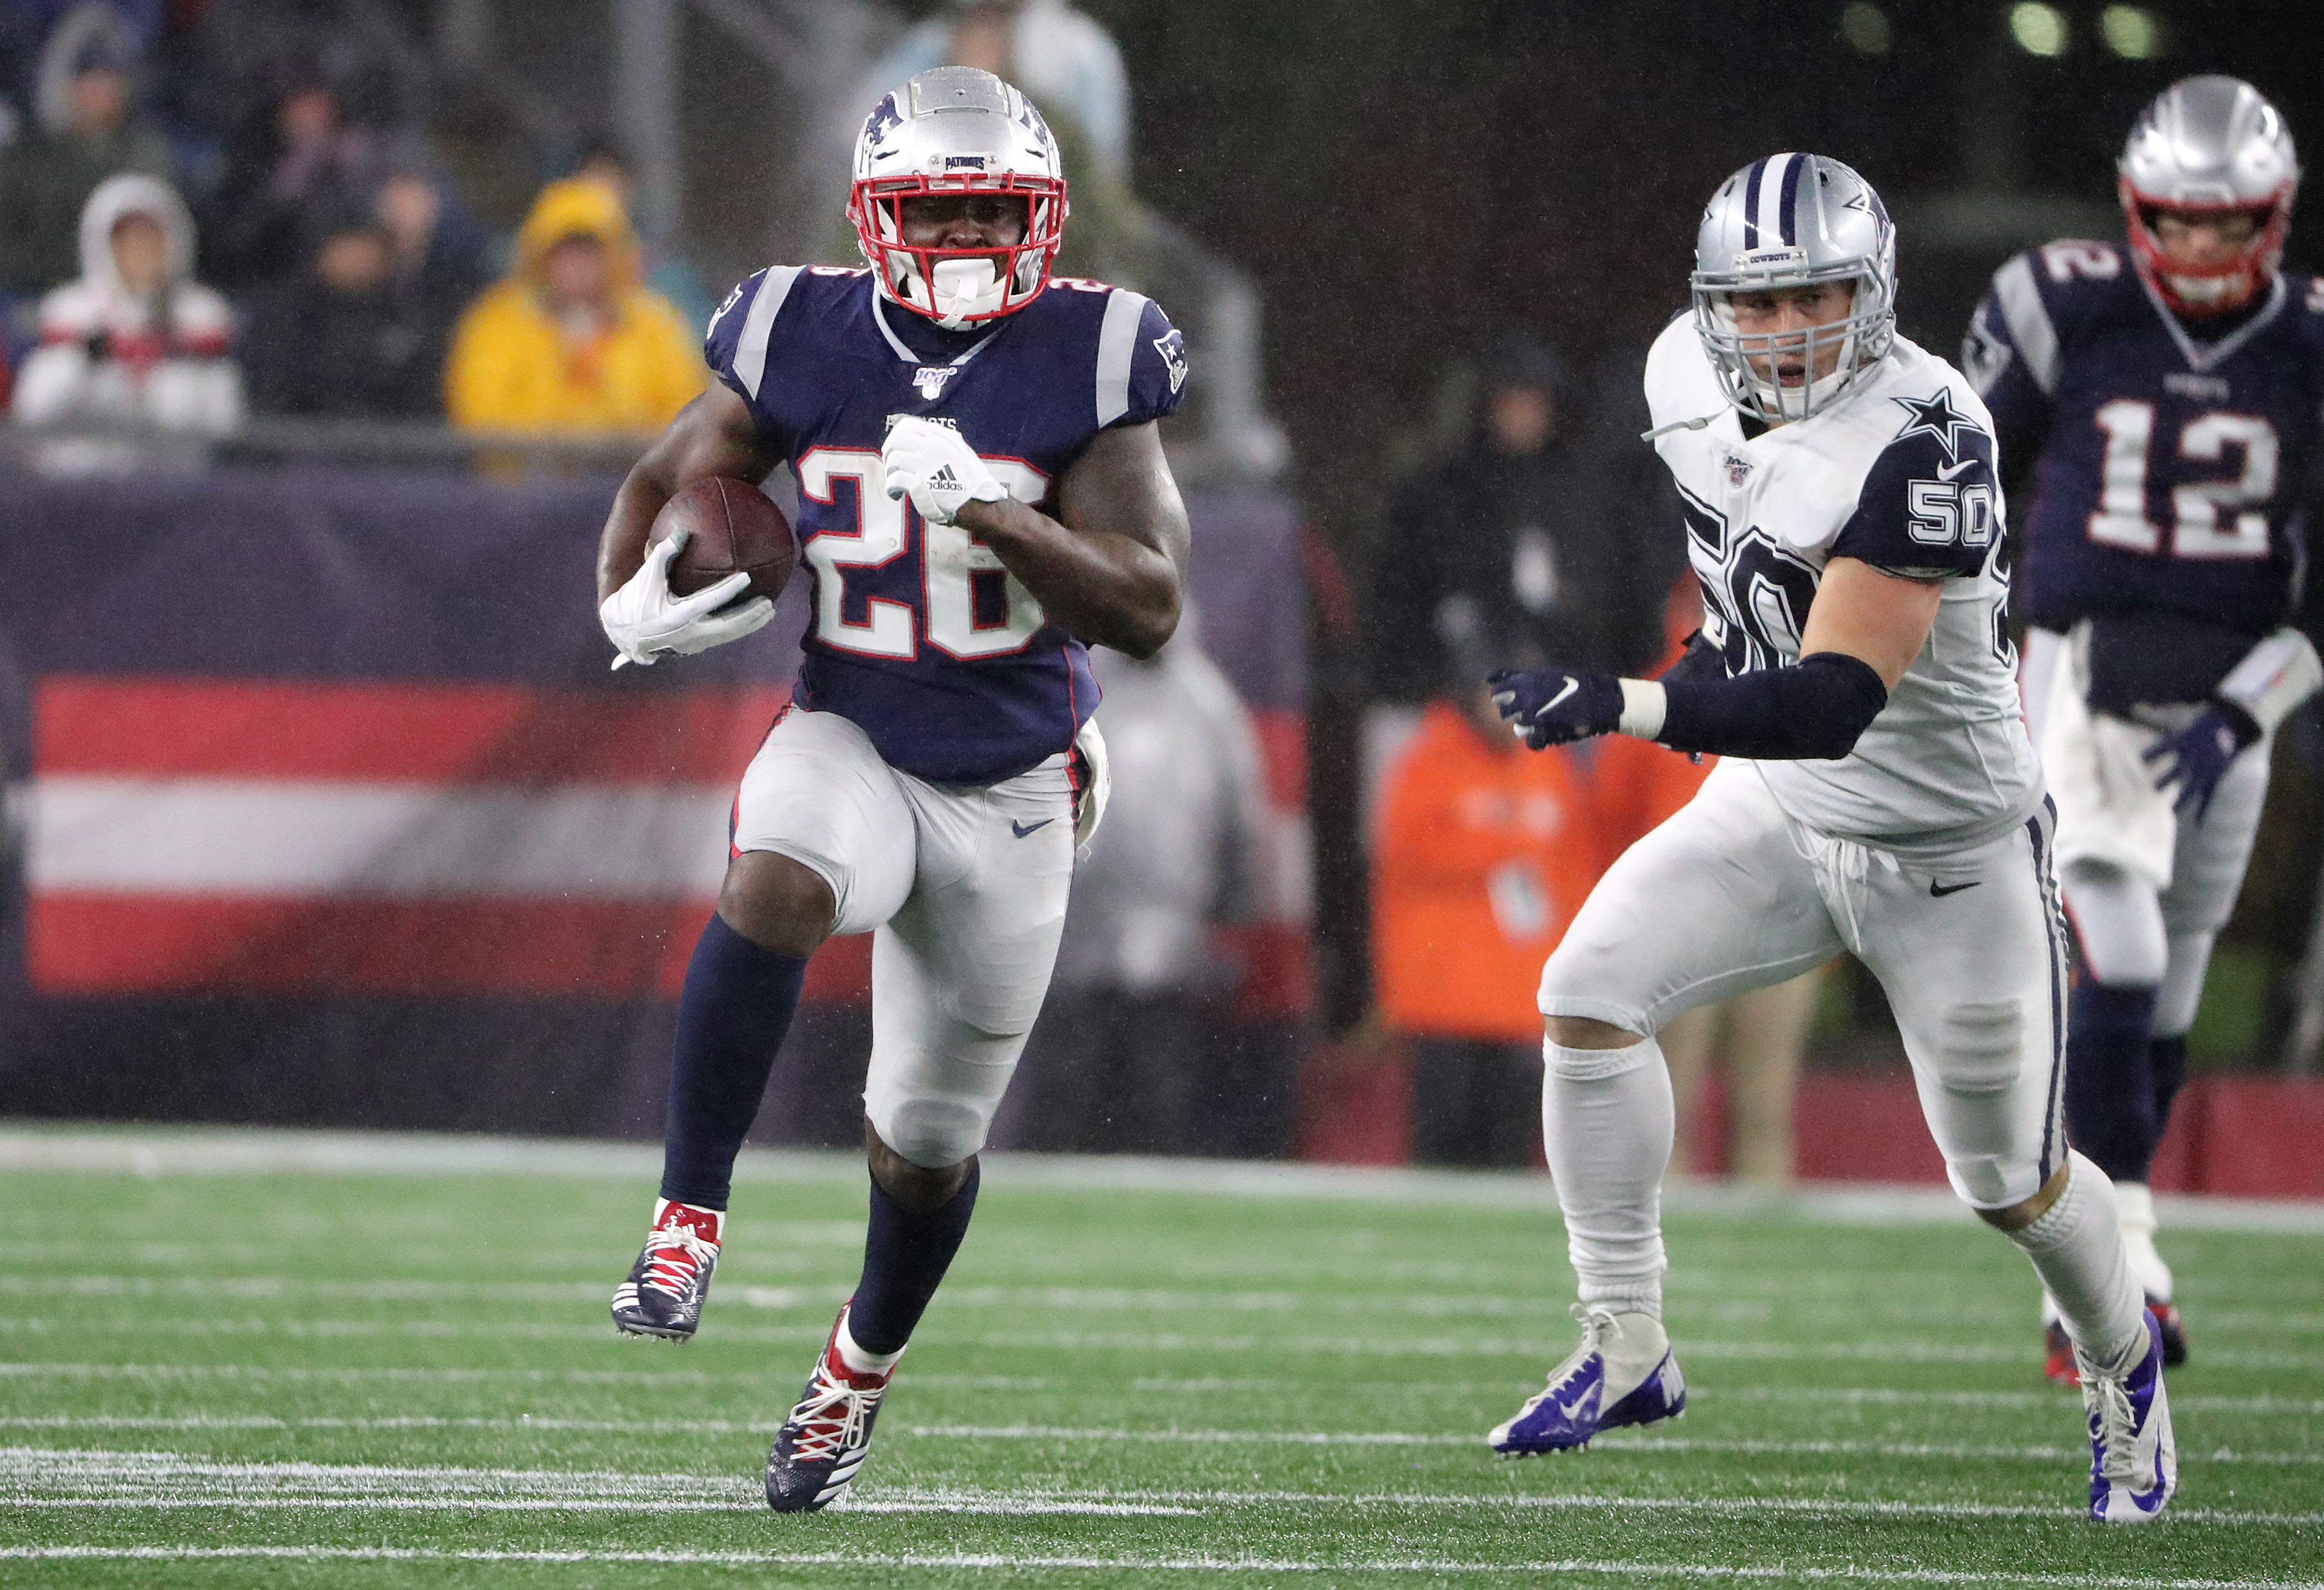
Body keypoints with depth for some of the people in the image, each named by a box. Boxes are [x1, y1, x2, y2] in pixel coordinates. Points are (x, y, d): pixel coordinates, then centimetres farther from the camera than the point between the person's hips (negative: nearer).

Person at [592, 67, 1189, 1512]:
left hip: (1013, 788, 0)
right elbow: (668, 482, 9)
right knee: (775, 888, -37)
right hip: (851, 742, 0)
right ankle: (690, 1223, -29)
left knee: (929, 1140, 11)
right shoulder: (805, 344, -7)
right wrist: (634, 603, -10)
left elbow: (1151, 609, -17)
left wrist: (993, 516, -30)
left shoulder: (1087, 363, -12)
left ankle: (861, 1370, 39)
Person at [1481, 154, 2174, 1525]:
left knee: (2011, 1182, 7)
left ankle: (2125, 1365, 39)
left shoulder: (1919, 444, -31)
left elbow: (1832, 704, -39)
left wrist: (1622, 706, -46)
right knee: (1588, 996, -16)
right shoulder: (1692, 383, -7)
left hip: (1943, 848, -6)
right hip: (1777, 811, 6)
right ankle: (1626, 1352, -6)